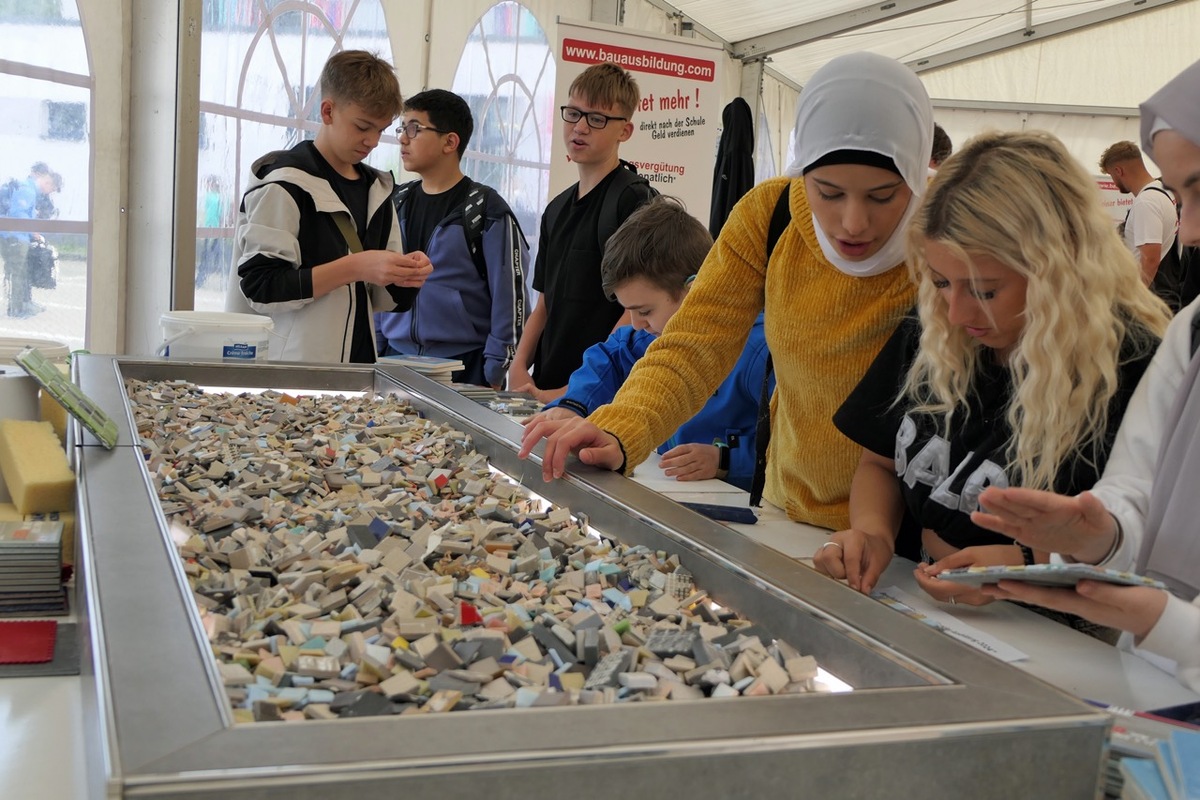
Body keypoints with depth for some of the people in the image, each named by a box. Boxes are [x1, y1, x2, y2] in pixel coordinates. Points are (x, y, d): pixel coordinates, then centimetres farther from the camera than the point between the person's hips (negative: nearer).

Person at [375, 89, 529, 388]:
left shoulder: (486, 211, -6)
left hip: (463, 369, -5)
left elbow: (510, 299, -7)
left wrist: (494, 376, -9)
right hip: (395, 361, 5)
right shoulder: (396, 204, 11)